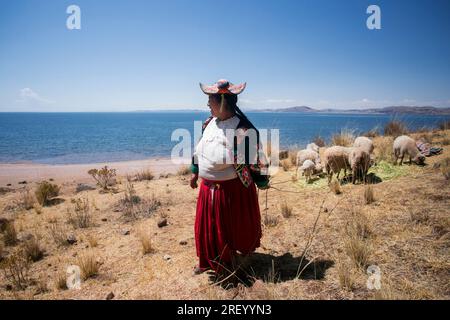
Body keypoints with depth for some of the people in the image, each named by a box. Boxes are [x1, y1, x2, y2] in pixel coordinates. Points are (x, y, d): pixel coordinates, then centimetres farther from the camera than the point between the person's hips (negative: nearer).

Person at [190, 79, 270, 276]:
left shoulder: (243, 130, -22)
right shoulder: (209, 123, 2)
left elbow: (256, 158, -13)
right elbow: (199, 150, 15)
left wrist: (262, 183, -5)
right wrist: (195, 172, 21)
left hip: (233, 189, -6)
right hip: (208, 188, 7)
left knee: (234, 228, 14)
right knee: (207, 226, 17)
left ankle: (229, 264, 39)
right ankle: (208, 261, 39)